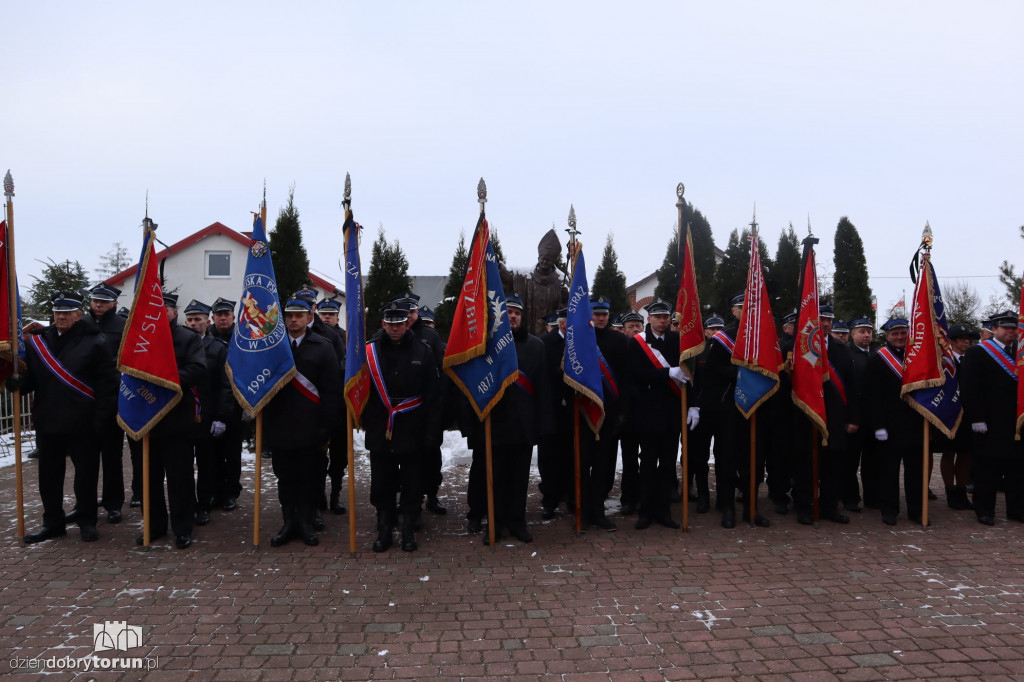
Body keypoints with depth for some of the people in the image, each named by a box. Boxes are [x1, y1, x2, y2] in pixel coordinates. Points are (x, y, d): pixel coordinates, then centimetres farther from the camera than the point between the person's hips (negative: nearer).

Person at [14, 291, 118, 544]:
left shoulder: (95, 342, -6)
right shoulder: (38, 341, 8)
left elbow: (107, 383, -9)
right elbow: (31, 378, 10)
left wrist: (101, 418, -14)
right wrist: (17, 383, -13)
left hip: (83, 424, -4)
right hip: (47, 421, 4)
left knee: (86, 474, 6)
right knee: (49, 475, 12)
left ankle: (87, 521, 21)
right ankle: (53, 522, 27)